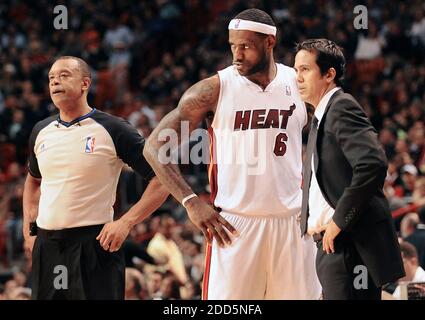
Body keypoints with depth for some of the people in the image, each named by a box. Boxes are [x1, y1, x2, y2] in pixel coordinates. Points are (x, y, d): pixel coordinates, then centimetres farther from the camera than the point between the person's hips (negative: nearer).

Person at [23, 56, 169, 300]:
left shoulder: (113, 130, -6)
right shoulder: (41, 131, 11)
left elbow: (162, 179, -7)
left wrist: (126, 222, -15)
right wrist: (29, 229, 17)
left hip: (95, 243, -5)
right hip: (46, 246, 5)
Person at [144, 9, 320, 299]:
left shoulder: (298, 84, 5)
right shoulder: (215, 89, -4)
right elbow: (155, 146, -3)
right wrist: (191, 202, -12)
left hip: (291, 221, 3)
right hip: (234, 224, -3)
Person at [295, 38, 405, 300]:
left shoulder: (342, 107, -11)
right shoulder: (322, 116, 21)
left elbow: (373, 165, -24)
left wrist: (339, 221, -20)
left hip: (351, 245, -10)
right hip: (332, 245, 10)